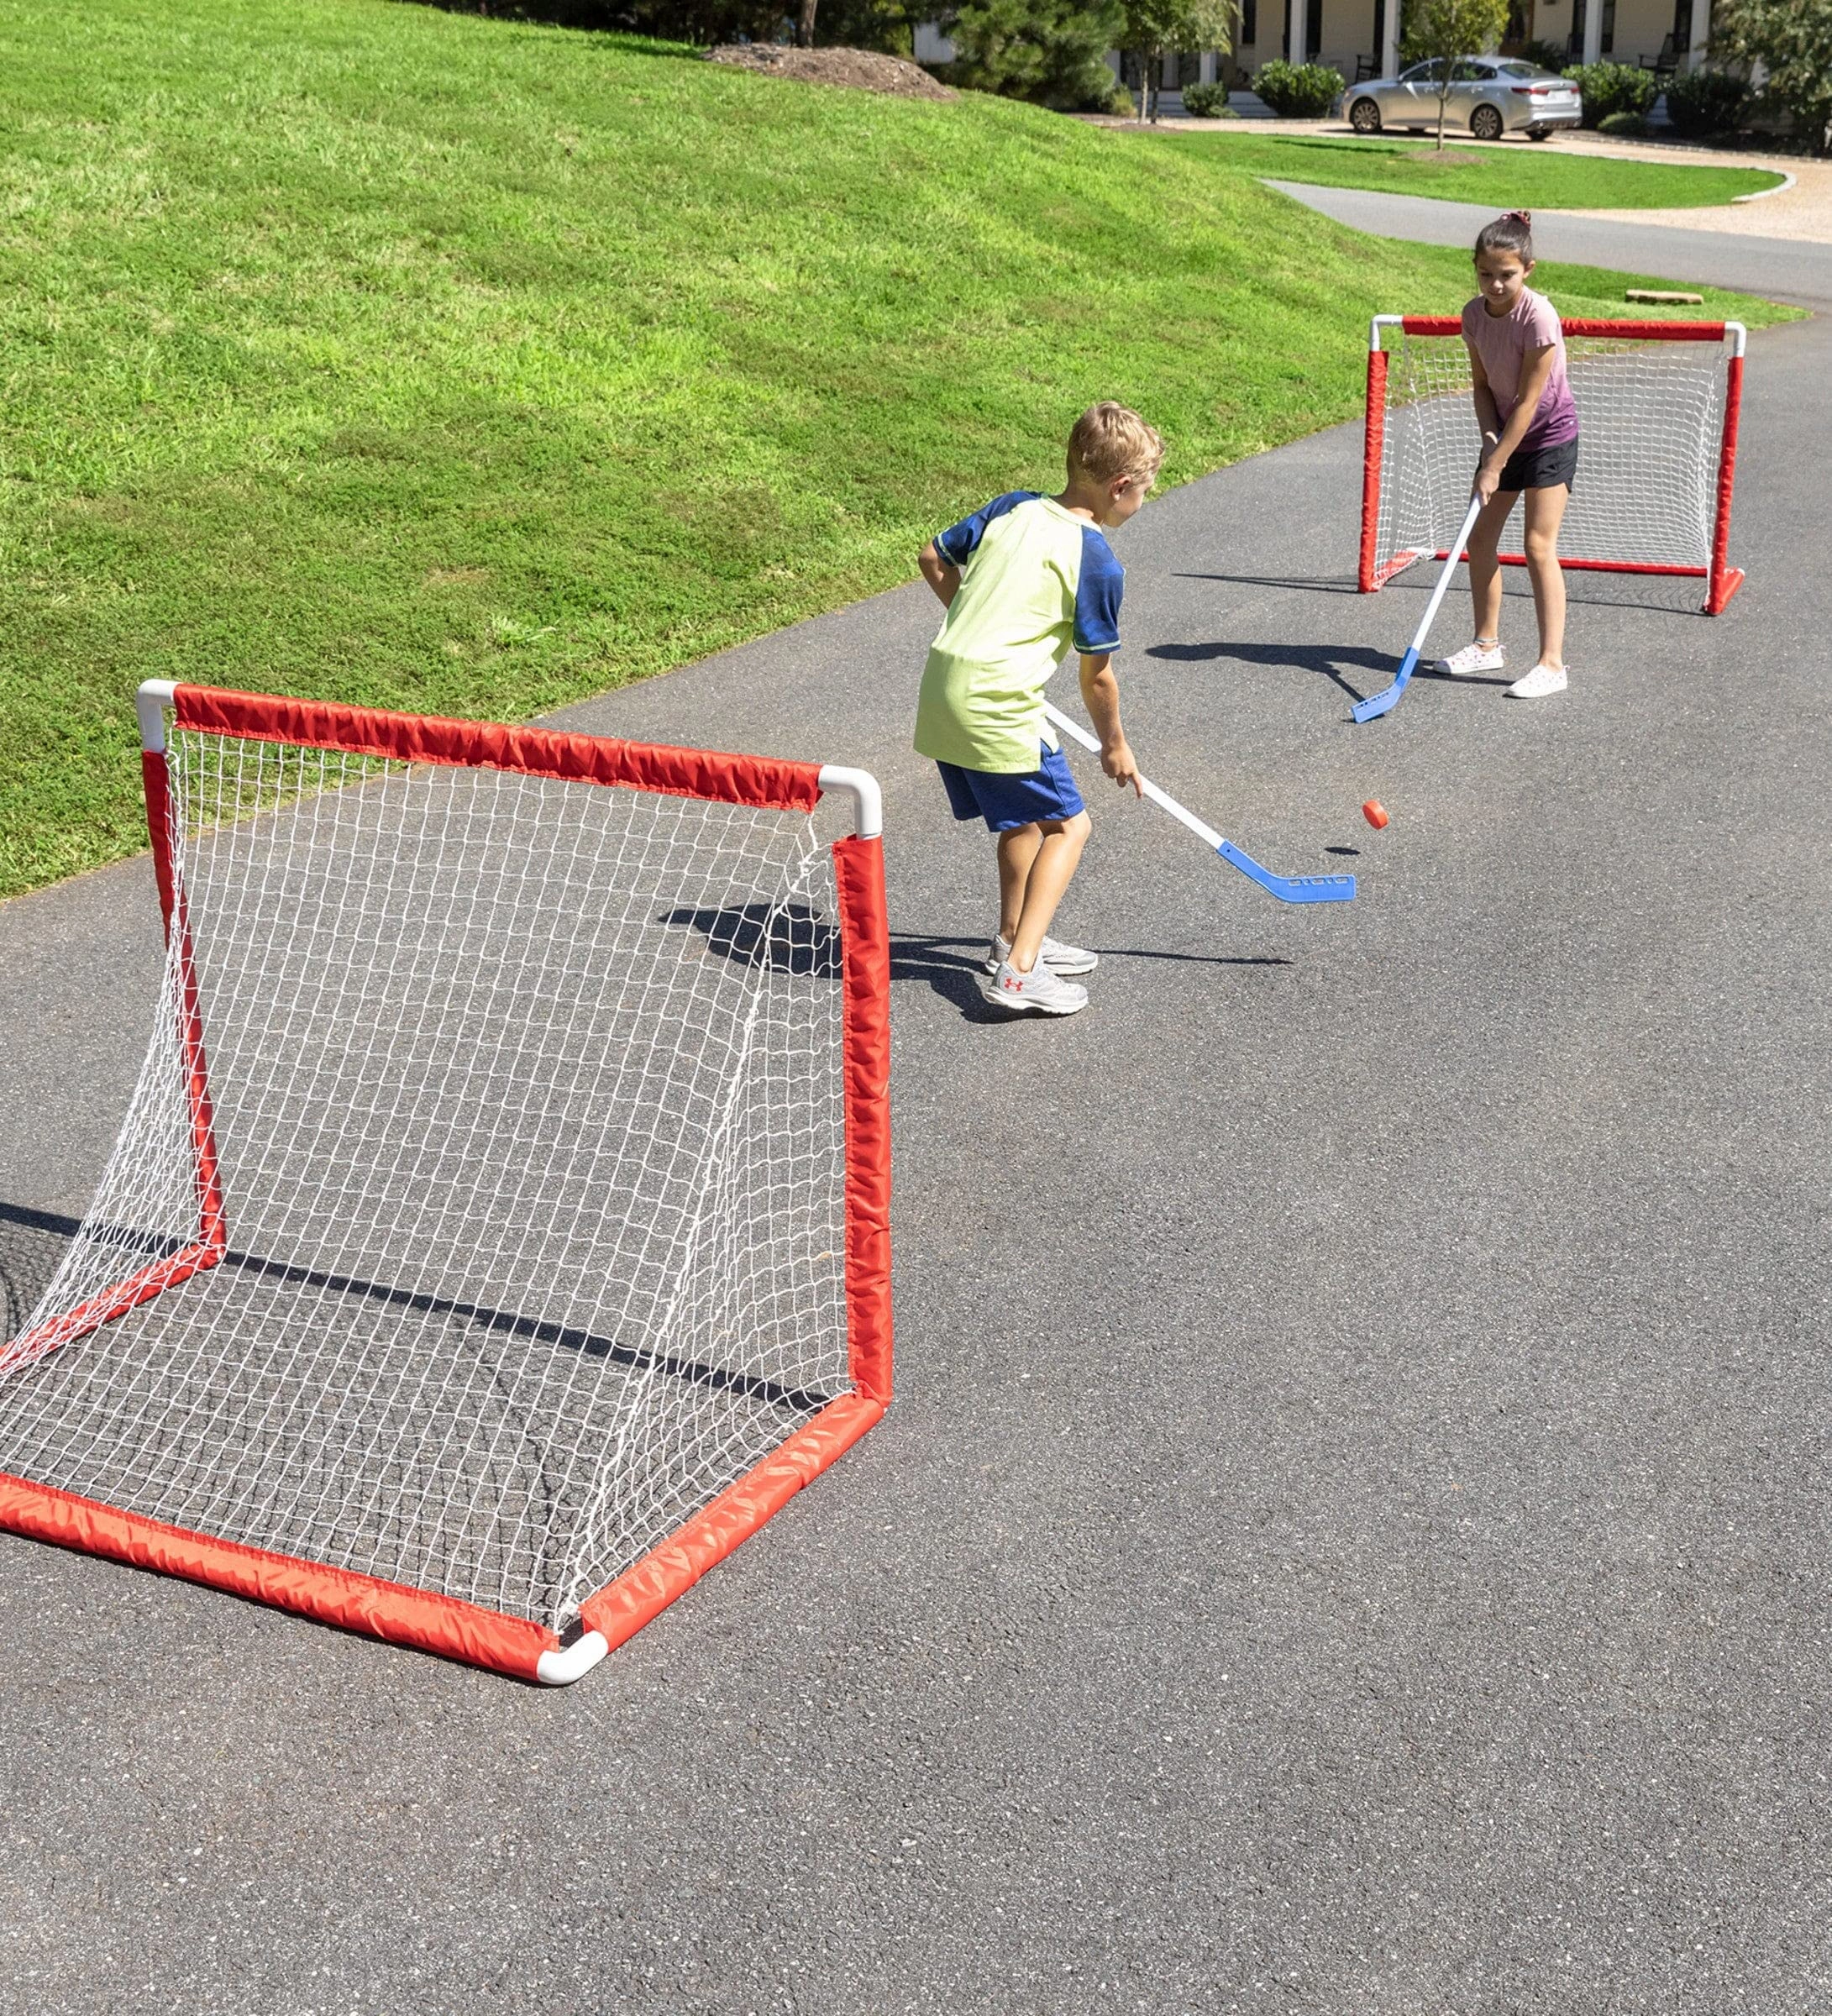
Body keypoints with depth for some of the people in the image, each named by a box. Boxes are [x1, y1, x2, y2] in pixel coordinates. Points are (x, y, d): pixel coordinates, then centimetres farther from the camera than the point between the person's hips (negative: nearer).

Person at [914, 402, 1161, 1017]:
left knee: (1023, 818, 25)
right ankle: (1019, 973, -3)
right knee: (1067, 824, 5)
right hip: (999, 706, -7)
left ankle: (1014, 941, 39)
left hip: (943, 686, 7)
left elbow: (934, 558, 17)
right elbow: (1096, 675, -2)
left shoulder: (1013, 506, 9)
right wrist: (1114, 746, 14)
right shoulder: (1098, 563, -9)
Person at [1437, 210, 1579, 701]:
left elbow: (1527, 402, -24)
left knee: (1538, 546, -12)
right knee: (1480, 537, 8)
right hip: (1504, 435, 7)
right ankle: (1487, 645, 22)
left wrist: (1495, 466, -23)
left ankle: (1552, 663, -10)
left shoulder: (1538, 317, -26)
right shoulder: (1474, 314, -6)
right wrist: (1489, 437, -13)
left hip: (1548, 438, -7)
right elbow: (1482, 384, 4)